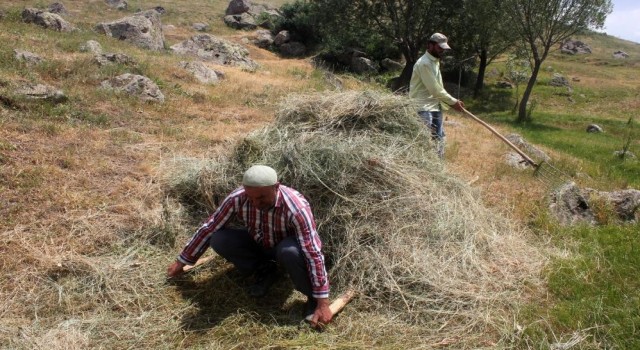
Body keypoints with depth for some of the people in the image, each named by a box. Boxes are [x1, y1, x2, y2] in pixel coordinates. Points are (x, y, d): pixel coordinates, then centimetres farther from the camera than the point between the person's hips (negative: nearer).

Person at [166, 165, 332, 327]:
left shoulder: (296, 208, -37)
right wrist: (182, 261, -5)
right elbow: (208, 228, -13)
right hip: (259, 244, 4)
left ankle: (313, 297, -13)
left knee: (290, 251, -40)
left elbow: (314, 253, -37)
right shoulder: (237, 198, -26)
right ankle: (264, 271, 1)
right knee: (218, 239, -20)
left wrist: (323, 303, -37)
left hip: (286, 246, -4)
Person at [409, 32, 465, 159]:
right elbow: (435, 89, -19)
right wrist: (453, 102, -10)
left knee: (439, 137, 14)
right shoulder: (424, 63, -17)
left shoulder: (435, 61, 14)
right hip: (424, 108, -10)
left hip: (435, 106, 10)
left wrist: (452, 102, 8)